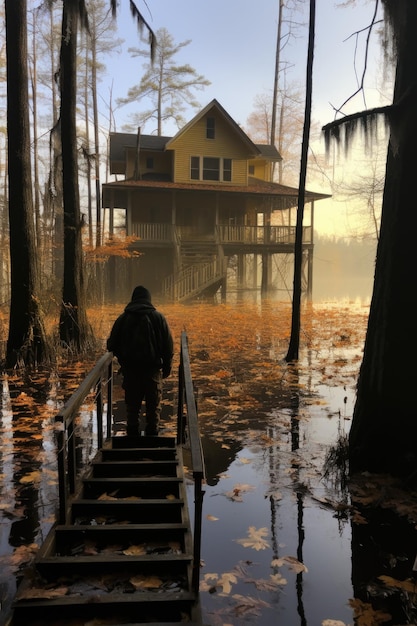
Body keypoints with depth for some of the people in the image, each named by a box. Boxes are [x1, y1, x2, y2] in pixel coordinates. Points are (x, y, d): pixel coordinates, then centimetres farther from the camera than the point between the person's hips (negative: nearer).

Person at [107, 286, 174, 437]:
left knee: (132, 405, 11)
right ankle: (152, 433, 9)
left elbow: (111, 346, 6)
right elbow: (168, 345, -1)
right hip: (153, 368, -1)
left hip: (130, 368, 1)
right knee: (153, 405, 8)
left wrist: (123, 359, 23)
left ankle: (132, 434, 13)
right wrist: (167, 367, 8)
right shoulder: (158, 317, 0)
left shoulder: (123, 318, 2)